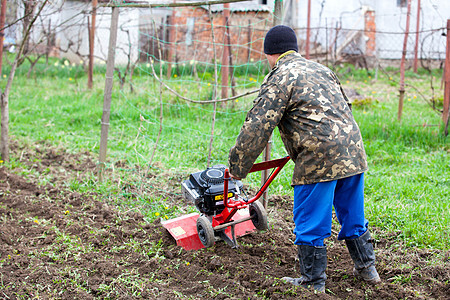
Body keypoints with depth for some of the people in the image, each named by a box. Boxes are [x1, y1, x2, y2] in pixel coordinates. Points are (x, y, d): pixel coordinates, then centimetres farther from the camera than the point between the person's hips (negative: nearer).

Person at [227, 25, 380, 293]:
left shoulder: (279, 78, -4)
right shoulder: (321, 70, 22)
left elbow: (257, 128, -8)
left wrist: (237, 167, 1)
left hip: (319, 159, -8)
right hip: (353, 150, 8)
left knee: (310, 224, 5)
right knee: (352, 217, 21)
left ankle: (313, 282, 14)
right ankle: (366, 268, 32)